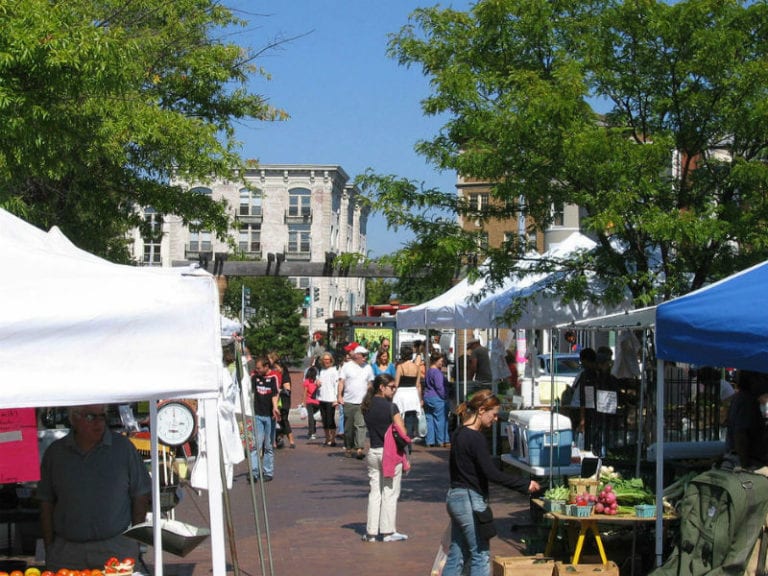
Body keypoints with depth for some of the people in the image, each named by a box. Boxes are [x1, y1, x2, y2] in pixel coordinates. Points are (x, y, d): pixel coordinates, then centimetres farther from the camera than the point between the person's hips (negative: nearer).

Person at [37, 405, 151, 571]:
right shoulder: (55, 453, 6)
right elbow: (46, 503, 10)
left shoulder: (123, 447, 2)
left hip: (116, 549, -1)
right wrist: (49, 548, 5)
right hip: (66, 550, 1)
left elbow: (140, 496, 4)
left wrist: (136, 541, 0)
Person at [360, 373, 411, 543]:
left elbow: (369, 427, 9)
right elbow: (402, 432, -14)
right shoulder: (390, 407, -14)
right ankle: (388, 532, 8)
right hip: (390, 453, -5)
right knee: (390, 494, 4)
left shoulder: (366, 407, 5)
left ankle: (371, 532, 11)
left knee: (374, 493, 11)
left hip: (373, 452, 5)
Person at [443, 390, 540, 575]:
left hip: (455, 496, 9)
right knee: (480, 556, -1)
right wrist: (526, 484, -16)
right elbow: (492, 473, -21)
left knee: (457, 554, 13)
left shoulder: (459, 434, 11)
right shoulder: (476, 438, -18)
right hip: (470, 500, -9)